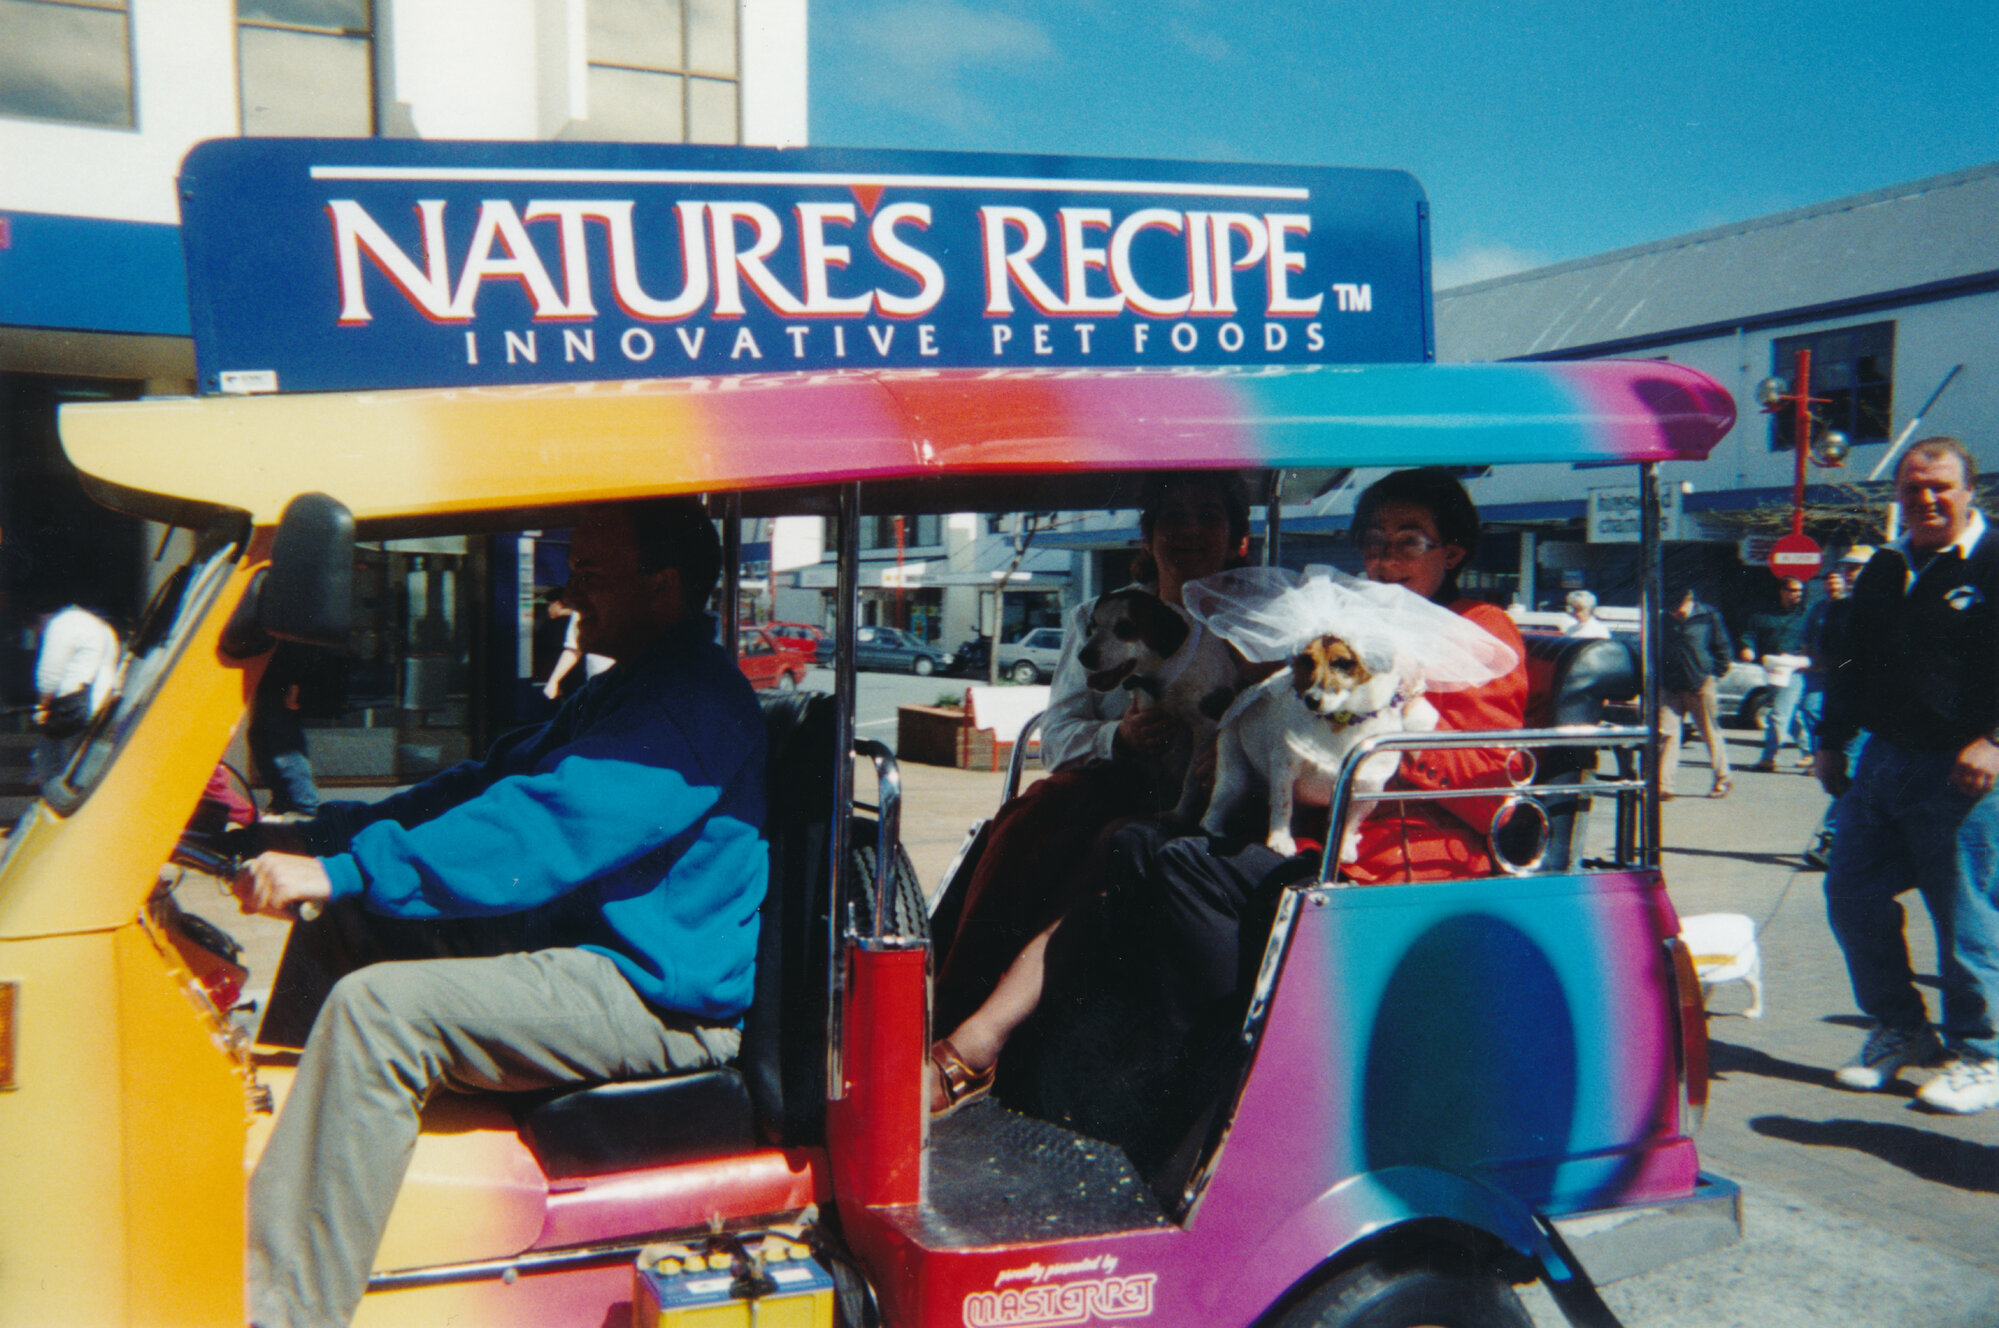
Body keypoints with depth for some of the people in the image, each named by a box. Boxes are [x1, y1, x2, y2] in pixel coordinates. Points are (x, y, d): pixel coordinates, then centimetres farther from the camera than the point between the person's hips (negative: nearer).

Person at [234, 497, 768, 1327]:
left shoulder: (693, 705, -18)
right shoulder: (624, 692, 17)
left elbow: (541, 835, -28)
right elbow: (491, 782, 16)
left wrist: (342, 872, -29)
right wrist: (319, 837, 6)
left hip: (659, 1001, -11)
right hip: (582, 943, 11)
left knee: (377, 1009, -25)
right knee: (339, 933, 12)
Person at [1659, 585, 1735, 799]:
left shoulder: (1708, 617, -3)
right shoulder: (1665, 620, 7)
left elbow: (1724, 650, 4)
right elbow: (1654, 650, 19)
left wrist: (1714, 675, -1)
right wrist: (1659, 675, 10)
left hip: (1699, 687, -3)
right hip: (1670, 689, 3)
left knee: (1710, 733, 8)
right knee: (1667, 734, -5)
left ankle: (1722, 779, 23)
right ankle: (1663, 784, -5)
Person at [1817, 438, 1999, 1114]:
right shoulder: (1884, 570, 16)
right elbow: (1854, 663, 23)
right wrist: (1831, 741, 20)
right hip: (1883, 759, 7)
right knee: (1850, 894, 7)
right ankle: (1898, 1029, 23)